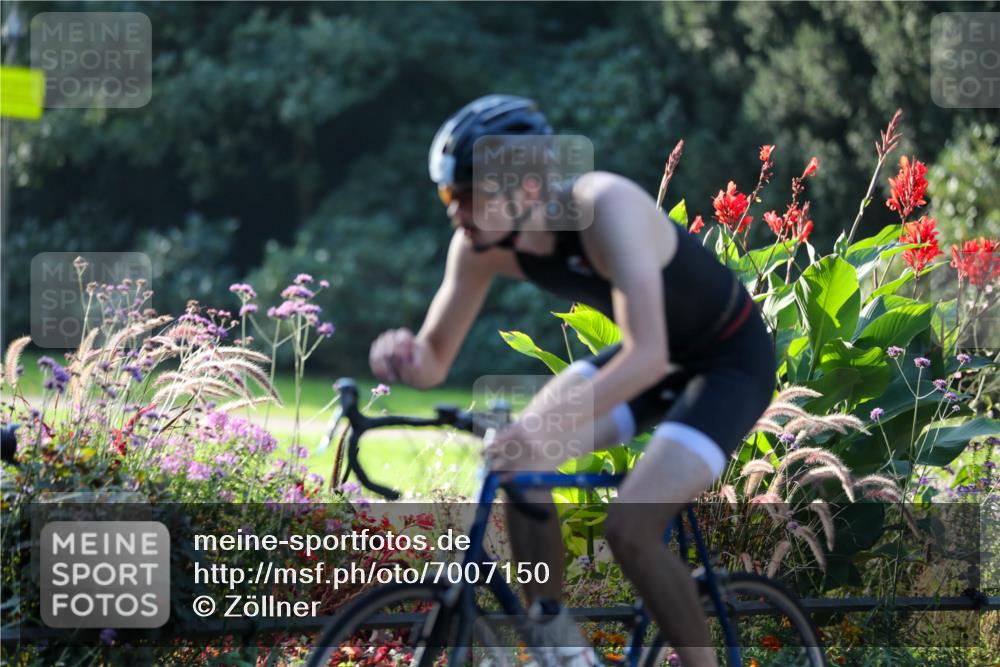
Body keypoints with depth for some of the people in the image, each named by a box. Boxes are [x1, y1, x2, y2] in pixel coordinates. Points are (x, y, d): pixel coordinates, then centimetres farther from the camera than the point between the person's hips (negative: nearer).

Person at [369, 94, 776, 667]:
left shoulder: (605, 207, -35)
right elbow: (437, 361, -7)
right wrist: (405, 356, -32)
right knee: (517, 459, -13)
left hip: (733, 359, -7)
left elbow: (648, 356, -43)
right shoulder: (482, 244, -14)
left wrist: (549, 427, -54)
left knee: (630, 525, -23)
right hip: (645, 353, 7)